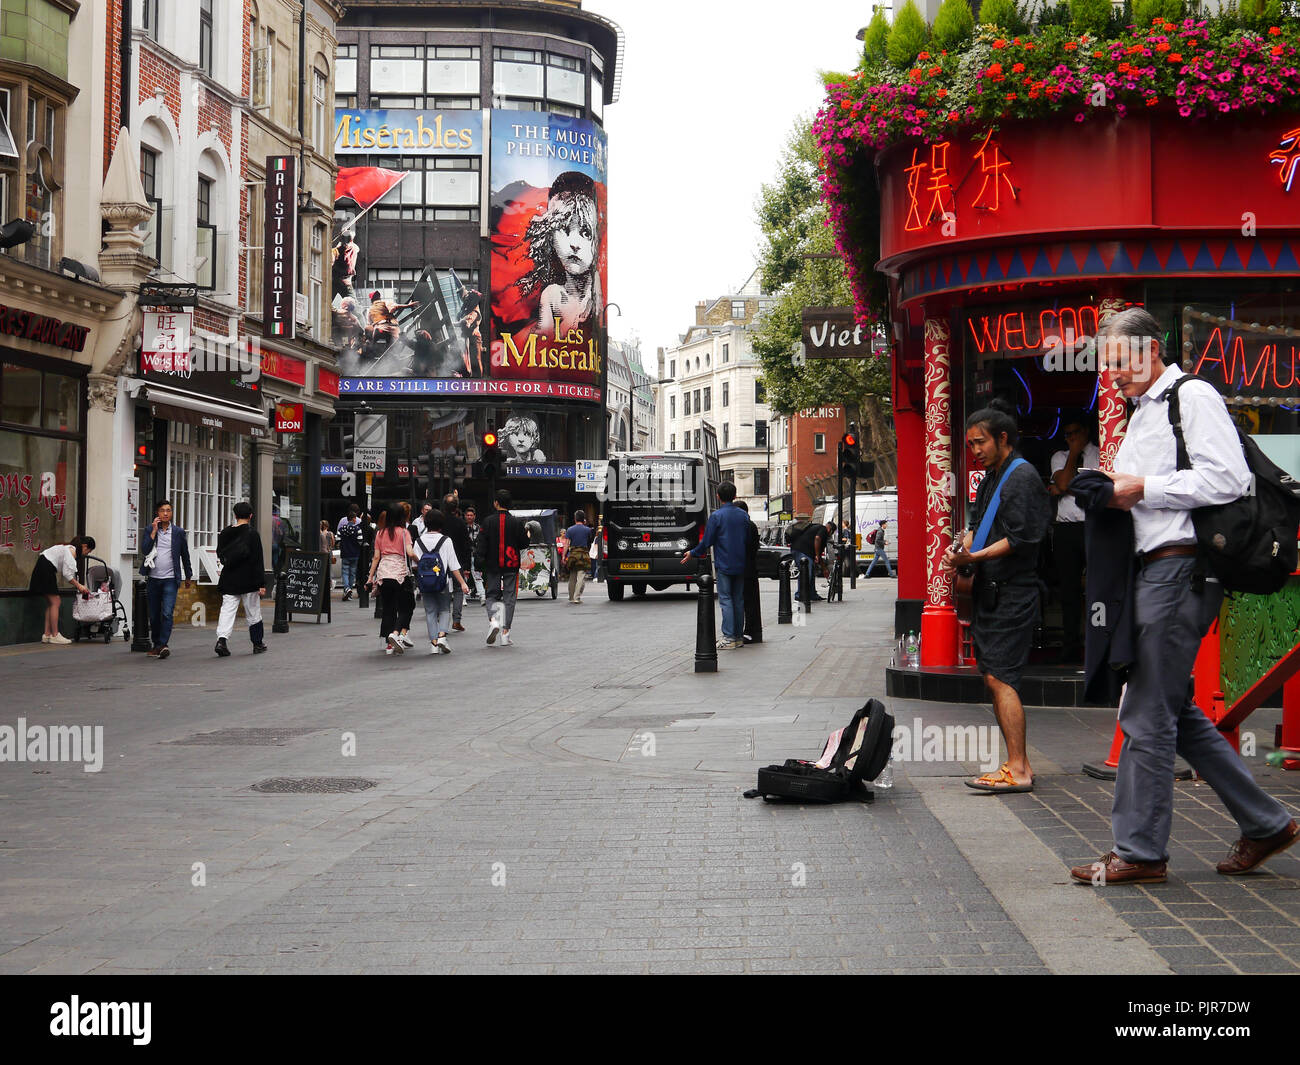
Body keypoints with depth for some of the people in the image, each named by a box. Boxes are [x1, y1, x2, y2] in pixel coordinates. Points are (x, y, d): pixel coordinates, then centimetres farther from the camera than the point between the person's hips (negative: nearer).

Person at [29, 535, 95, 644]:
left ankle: (47, 635, 9)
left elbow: (71, 574, 17)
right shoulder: (71, 550, -15)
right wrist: (79, 586, -10)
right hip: (45, 568, -11)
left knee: (50, 603, 10)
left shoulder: (71, 549, 16)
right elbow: (67, 574, -20)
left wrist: (80, 586, 10)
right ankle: (55, 635, -10)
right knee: (55, 602, -10)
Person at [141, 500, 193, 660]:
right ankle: (156, 645, 21)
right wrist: (154, 531, -11)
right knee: (154, 615, 8)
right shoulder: (150, 530, 6)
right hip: (153, 579, 2)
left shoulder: (178, 532, 4)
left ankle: (163, 645, -19)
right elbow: (145, 550, -9)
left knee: (167, 613, -16)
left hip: (170, 579, -2)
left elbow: (185, 555, 13)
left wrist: (188, 576, 18)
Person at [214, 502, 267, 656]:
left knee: (227, 610, 1)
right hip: (248, 581, -3)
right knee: (253, 614, 9)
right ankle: (258, 644, 20)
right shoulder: (252, 533, -10)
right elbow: (257, 561, -12)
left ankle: (221, 639, -19)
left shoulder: (224, 533, 4)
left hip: (228, 581, 3)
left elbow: (220, 556, 12)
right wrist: (262, 583, -10)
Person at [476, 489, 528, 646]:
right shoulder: (516, 522, -4)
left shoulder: (488, 522, -5)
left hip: (492, 566, 0)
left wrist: (481, 562, -1)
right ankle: (505, 633, 3)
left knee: (491, 595, 11)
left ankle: (493, 620, -17)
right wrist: (527, 537, 21)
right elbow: (524, 543, -1)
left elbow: (482, 544, -5)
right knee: (509, 597, 5)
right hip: (511, 566, 0)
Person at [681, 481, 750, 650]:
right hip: (740, 565, 5)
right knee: (738, 600, 10)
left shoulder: (716, 516, -11)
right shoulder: (743, 515, 5)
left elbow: (707, 541, -10)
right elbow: (748, 539, 11)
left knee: (725, 600, -4)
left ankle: (729, 638, -8)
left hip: (724, 565, -5)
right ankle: (739, 637, 13)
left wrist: (692, 553, 5)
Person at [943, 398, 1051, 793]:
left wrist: (975, 557, -21)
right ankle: (1018, 765, 14)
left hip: (1013, 593, -10)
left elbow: (1020, 539, -16)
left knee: (1000, 677, -14)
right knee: (993, 678, 9)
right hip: (990, 593, 10)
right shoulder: (991, 478, 20)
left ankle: (1017, 770, -13)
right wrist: (961, 549, 2)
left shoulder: (1023, 477, -9)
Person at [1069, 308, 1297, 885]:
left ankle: (1139, 851, 1)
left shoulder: (1193, 397, -7)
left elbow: (1229, 479, -19)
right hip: (1154, 571, 10)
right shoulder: (1143, 412, 22)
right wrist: (1114, 492, 9)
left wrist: (1143, 488, -15)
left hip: (1180, 570, -10)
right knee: (1174, 712, 13)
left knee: (1146, 715, -6)